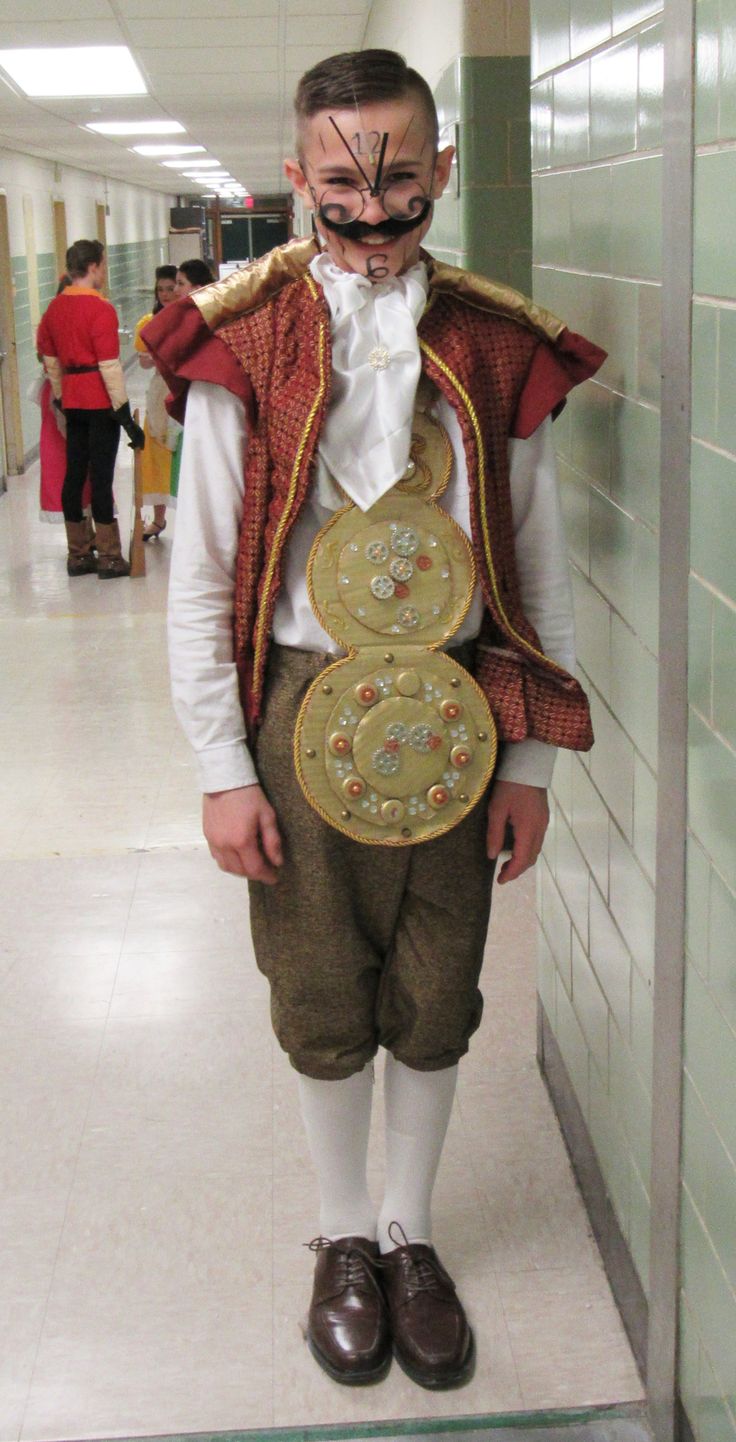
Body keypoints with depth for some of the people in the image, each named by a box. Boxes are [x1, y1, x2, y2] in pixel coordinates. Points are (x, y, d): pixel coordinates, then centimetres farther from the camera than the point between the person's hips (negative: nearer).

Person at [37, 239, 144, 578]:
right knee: (101, 476, -3)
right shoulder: (101, 309, -15)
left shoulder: (55, 308, 8)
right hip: (99, 399, -7)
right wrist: (123, 411, -14)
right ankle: (109, 558, 4)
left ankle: (78, 554, 18)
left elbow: (50, 360, 14)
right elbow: (109, 365, -17)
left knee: (74, 474, 11)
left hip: (71, 400, 7)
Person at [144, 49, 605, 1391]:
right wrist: (223, 768, -6)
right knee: (322, 1003, 12)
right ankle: (345, 1235, 35)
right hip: (304, 711, -1)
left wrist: (531, 760, 3)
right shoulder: (245, 344, -6)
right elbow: (200, 575, -3)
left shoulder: (497, 348, -1)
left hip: (454, 716, 2)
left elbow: (540, 565, 4)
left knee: (434, 1000, 13)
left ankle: (411, 1232, 35)